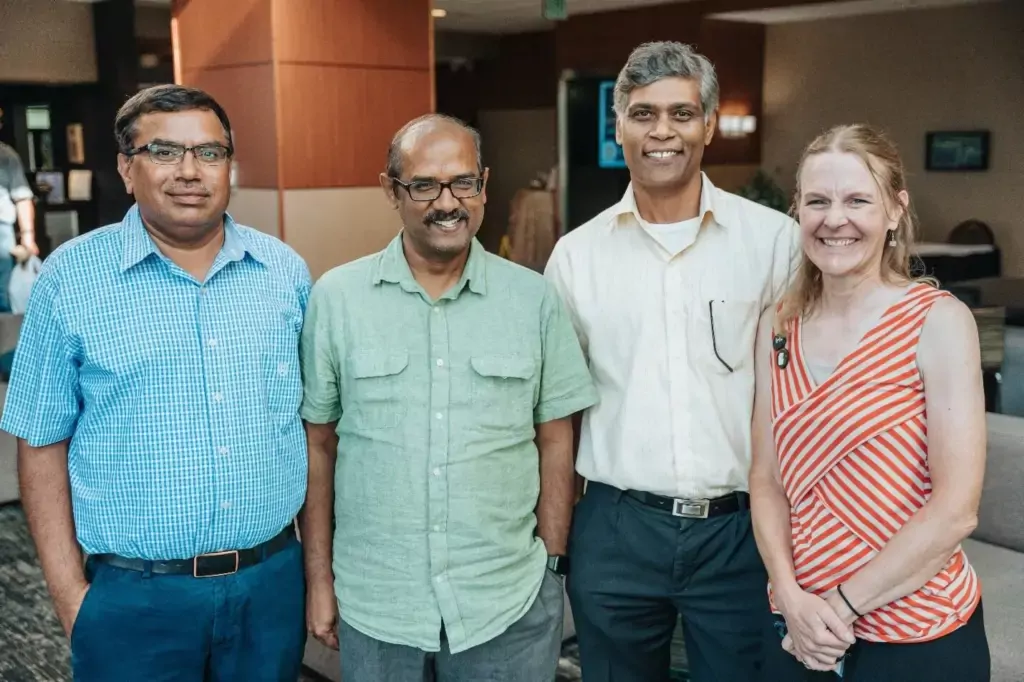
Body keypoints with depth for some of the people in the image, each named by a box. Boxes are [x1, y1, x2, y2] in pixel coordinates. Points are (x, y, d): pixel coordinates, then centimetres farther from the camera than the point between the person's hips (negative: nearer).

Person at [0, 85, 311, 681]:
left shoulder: (286, 271, 2)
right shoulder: (71, 277, -5)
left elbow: (312, 422, 8)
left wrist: (321, 559, 7)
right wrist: (70, 595, -5)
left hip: (274, 581, 3)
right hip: (133, 598, -2)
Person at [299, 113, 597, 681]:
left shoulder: (534, 299, -2)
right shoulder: (336, 298, -4)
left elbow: (554, 441, 3)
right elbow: (318, 444, 1)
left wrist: (553, 563, 1)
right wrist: (318, 577, 2)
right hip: (374, 607, 0)